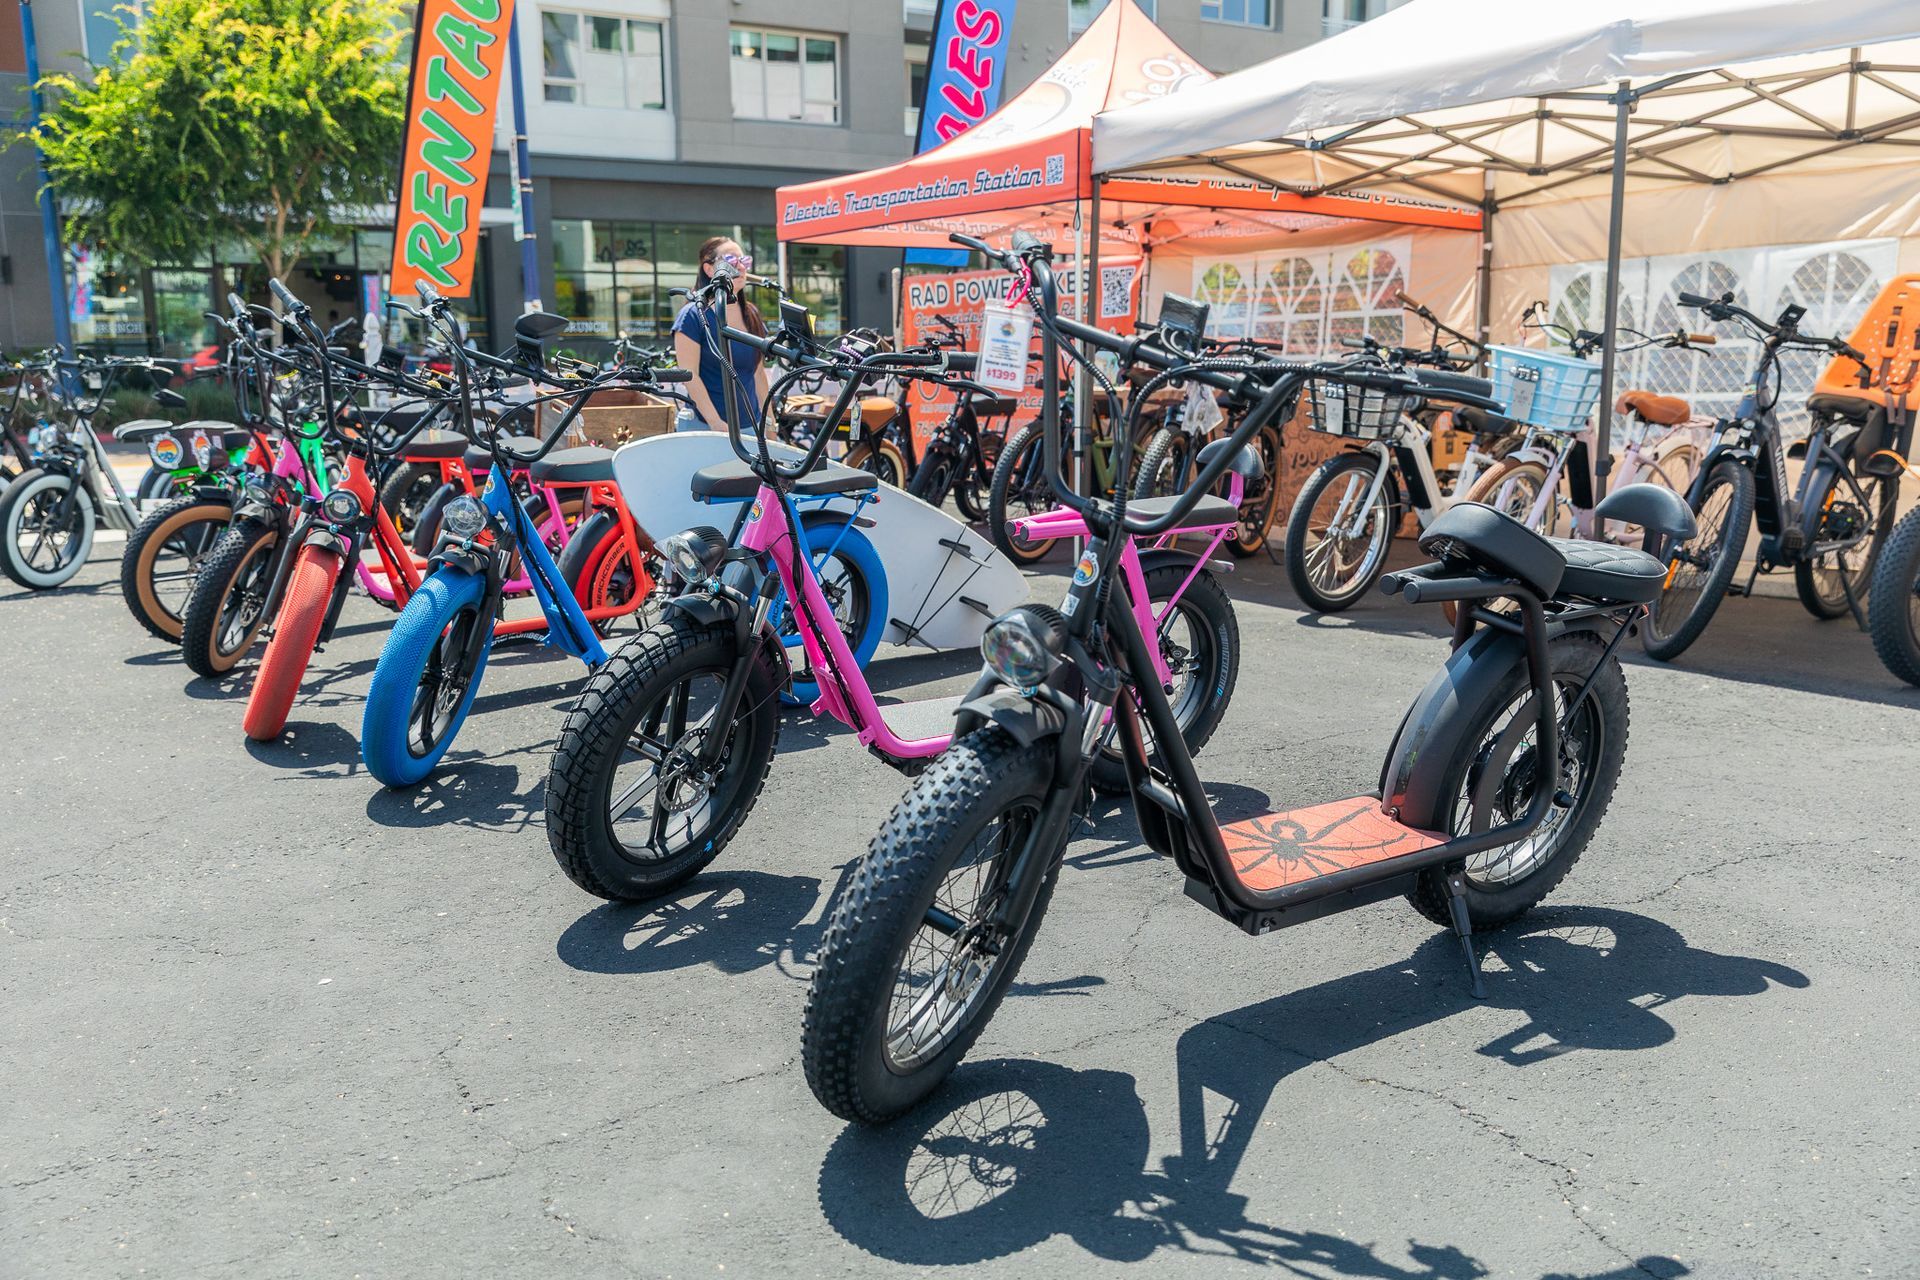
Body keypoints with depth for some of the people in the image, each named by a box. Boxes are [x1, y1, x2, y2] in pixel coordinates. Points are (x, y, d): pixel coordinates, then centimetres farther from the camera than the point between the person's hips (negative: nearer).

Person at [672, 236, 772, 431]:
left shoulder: (752, 315, 12)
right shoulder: (693, 315, -6)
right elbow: (689, 375, -12)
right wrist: (716, 423, -20)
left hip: (751, 426, 5)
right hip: (705, 428, -5)